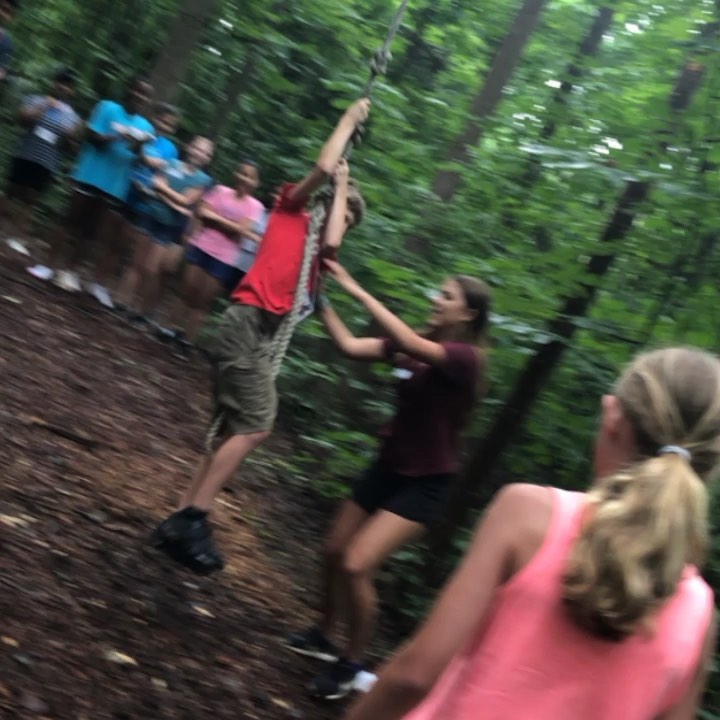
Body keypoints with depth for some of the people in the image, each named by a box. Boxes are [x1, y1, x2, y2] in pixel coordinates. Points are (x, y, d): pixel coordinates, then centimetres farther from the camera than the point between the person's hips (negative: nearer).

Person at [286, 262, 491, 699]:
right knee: (335, 552, 15)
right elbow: (350, 346, -7)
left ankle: (353, 664, 3)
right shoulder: (416, 345, 1)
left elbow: (409, 344, -37)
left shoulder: (466, 358, -20)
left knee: (357, 565, -18)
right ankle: (325, 638, 39)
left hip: (425, 484, -8)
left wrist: (356, 290, -34)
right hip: (389, 468, 8)